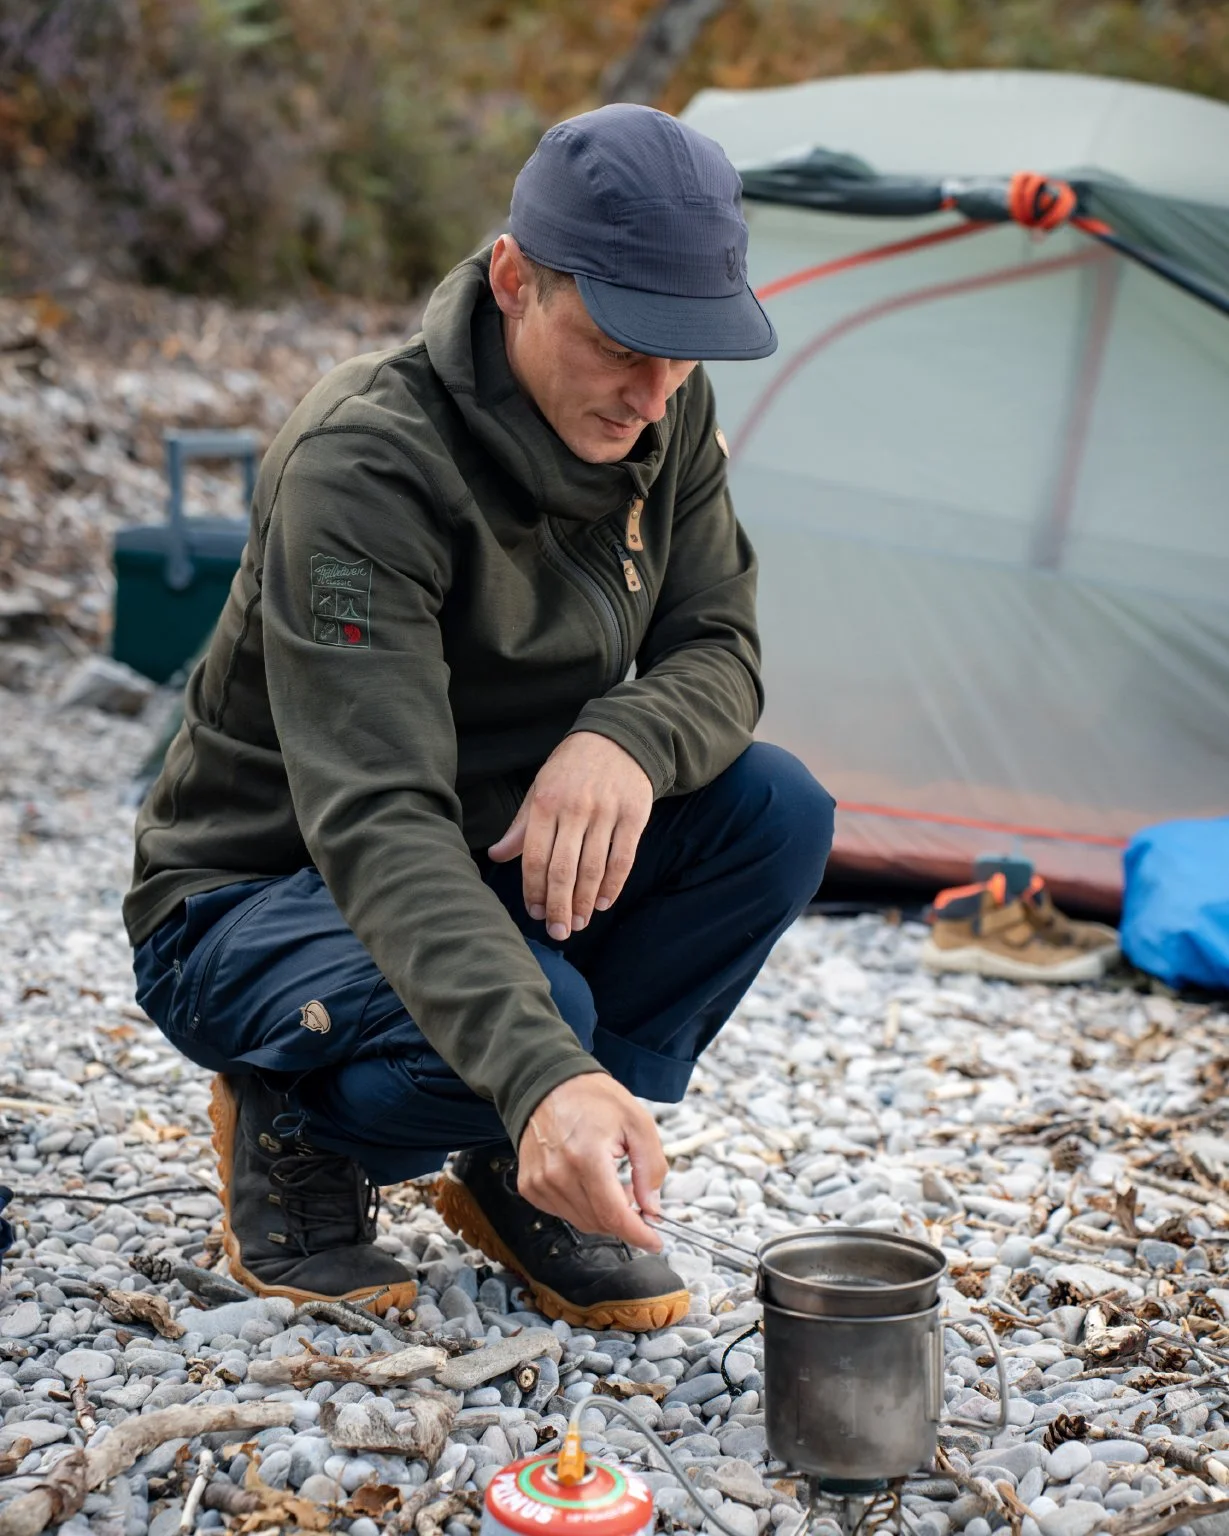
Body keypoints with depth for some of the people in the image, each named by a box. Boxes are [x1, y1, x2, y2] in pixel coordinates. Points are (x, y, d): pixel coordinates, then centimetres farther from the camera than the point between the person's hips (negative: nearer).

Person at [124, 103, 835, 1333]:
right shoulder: (362, 468, -32)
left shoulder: (660, 414, -8)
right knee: (527, 1016, -37)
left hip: (492, 864, 7)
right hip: (259, 898, -7)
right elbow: (377, 818, -40)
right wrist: (544, 1076, -54)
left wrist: (629, 740, -31)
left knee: (773, 811, -17)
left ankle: (529, 1171, -2)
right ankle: (296, 1133, -2)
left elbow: (715, 649, -5)